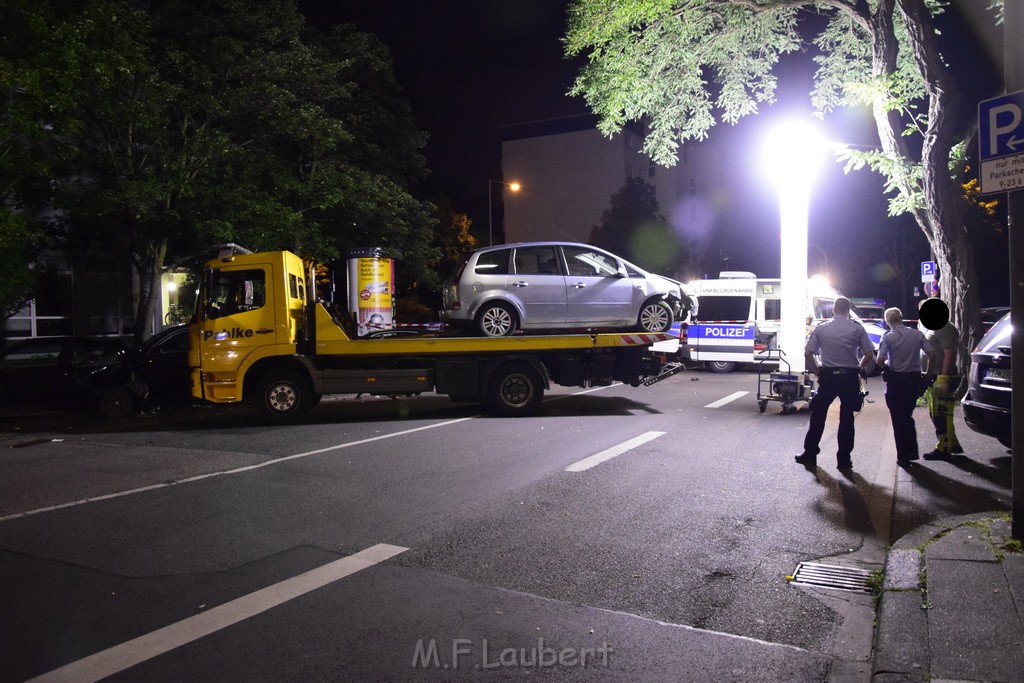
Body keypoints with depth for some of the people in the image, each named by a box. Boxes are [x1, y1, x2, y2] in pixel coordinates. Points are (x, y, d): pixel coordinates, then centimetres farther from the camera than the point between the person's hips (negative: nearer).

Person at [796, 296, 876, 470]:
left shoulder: (821, 328, -1)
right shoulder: (857, 328, -2)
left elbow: (808, 353, -3)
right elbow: (869, 354, -4)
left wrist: (817, 371, 8)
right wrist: (859, 368, 12)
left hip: (827, 376, 0)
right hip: (849, 377, 0)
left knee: (818, 416, 10)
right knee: (847, 417, 8)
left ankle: (810, 455, 14)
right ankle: (844, 459, 13)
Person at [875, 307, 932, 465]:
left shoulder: (888, 337, -10)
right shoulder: (917, 334, 0)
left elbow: (880, 360, -17)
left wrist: (887, 368, 3)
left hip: (895, 380, -4)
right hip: (914, 379, 4)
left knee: (898, 419, 4)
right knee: (908, 417, 20)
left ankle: (903, 456, 6)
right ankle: (913, 452, 22)